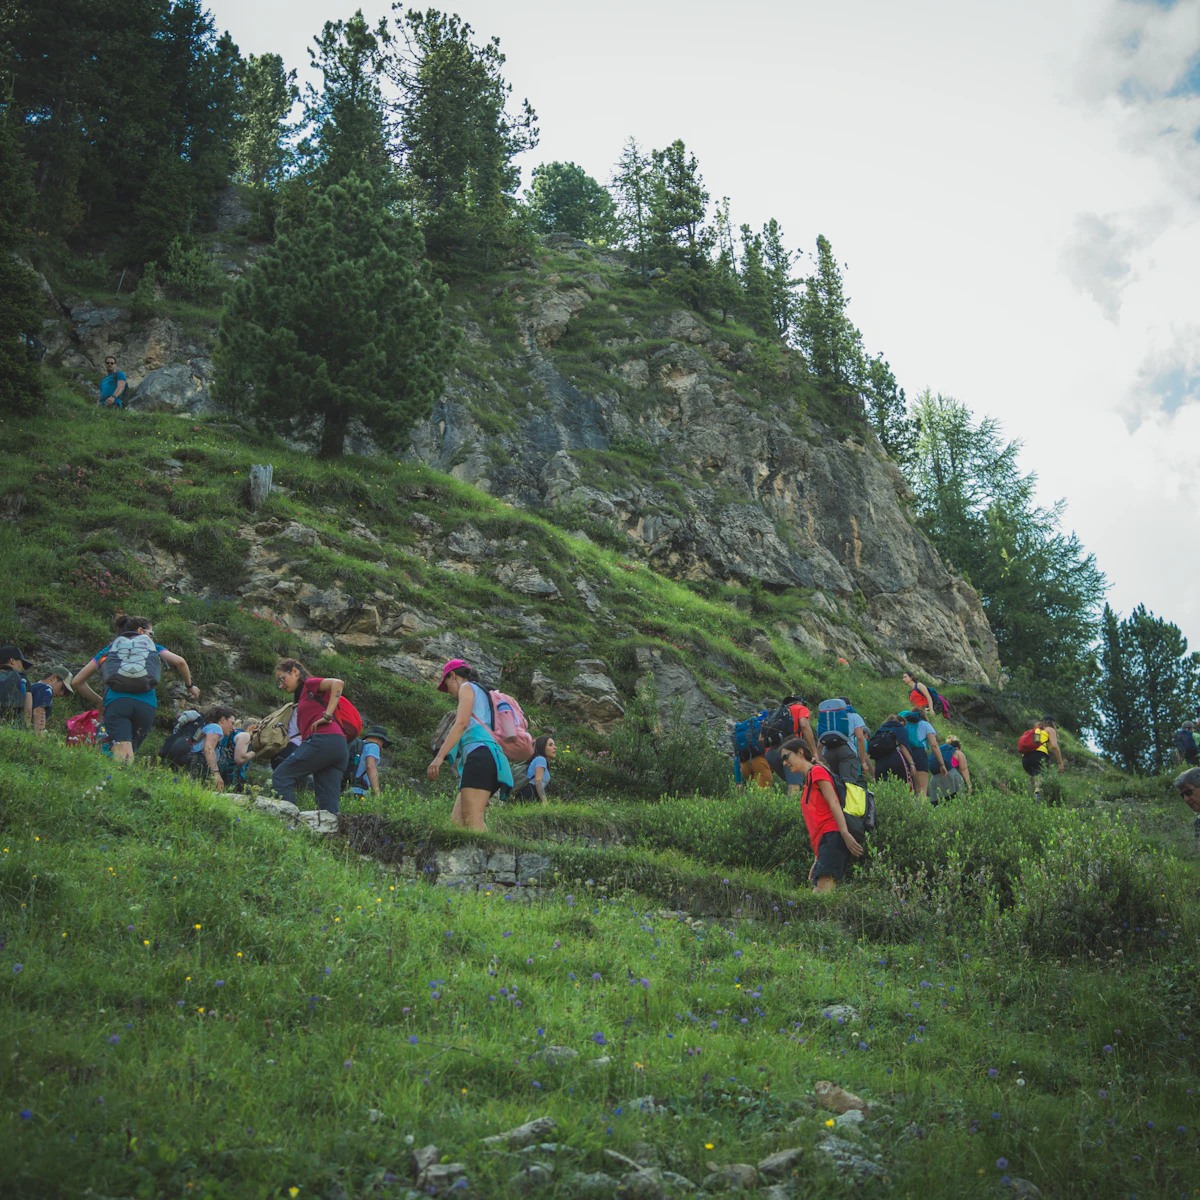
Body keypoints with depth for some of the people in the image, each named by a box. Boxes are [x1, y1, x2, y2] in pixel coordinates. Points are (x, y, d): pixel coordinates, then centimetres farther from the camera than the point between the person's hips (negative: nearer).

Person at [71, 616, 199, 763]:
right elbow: (180, 661, 8)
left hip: (116, 701, -1)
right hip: (146, 704, 1)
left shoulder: (109, 649, 27)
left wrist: (98, 701, 37)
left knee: (123, 758, -20)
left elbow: (77, 682, 27)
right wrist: (189, 685, 24)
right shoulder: (152, 647, 25)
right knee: (127, 760, 8)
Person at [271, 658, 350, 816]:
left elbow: (338, 683, -11)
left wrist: (327, 715, -14)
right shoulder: (303, 695, 33)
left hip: (323, 740, -9)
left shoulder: (310, 683, 9)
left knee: (280, 776, -5)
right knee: (329, 803, 0)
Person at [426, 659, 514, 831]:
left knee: (472, 820, -21)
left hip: (480, 754, -9)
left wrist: (439, 756, -16)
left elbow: (461, 723, -9)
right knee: (456, 822, 0)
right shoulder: (483, 694, 34)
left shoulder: (467, 687, 8)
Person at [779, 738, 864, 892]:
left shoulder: (817, 771, 2)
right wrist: (817, 860, 21)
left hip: (832, 837, -9)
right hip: (824, 842, 9)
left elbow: (834, 802, -11)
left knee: (823, 888, -23)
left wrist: (845, 834, -23)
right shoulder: (808, 781, 28)